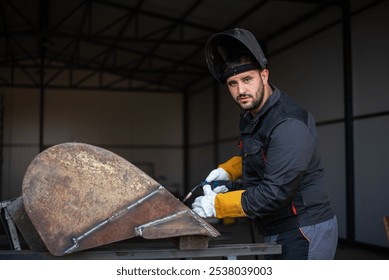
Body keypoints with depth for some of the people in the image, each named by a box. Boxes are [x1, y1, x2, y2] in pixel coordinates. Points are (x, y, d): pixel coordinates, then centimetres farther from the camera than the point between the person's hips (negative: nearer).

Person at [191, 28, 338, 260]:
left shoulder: (289, 125, -24)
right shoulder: (251, 116, 7)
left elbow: (274, 193, -26)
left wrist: (217, 205, -18)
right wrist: (227, 170, 7)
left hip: (305, 233, -9)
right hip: (279, 231, 9)